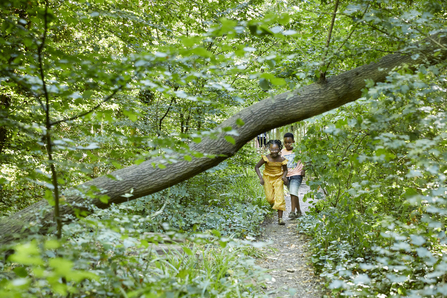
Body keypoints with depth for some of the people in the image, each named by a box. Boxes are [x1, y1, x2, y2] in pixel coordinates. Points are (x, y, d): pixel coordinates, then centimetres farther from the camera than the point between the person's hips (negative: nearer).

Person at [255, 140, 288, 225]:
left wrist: (284, 176, -18)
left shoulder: (282, 160, -15)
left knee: (279, 198, -11)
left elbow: (285, 170, 4)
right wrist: (260, 177, -18)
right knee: (270, 198, -1)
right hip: (268, 178, 0)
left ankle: (280, 218, -8)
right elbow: (256, 167, -8)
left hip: (278, 179, 0)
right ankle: (273, 205, 40)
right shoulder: (266, 158, -19)